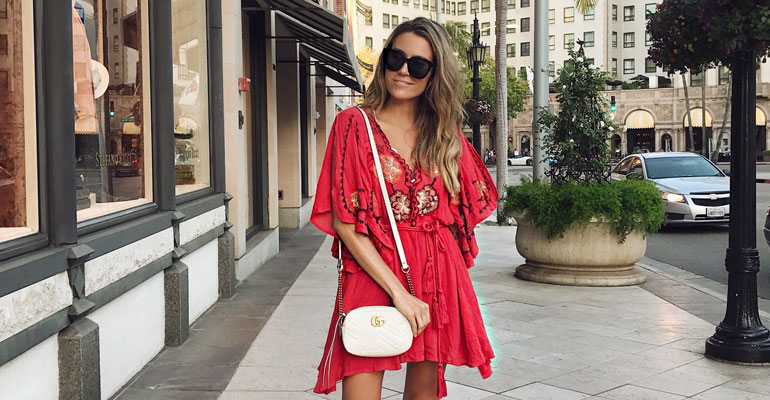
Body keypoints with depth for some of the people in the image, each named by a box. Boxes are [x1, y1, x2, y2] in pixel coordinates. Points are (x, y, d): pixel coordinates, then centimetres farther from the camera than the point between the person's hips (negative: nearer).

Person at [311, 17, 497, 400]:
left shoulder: (446, 135, 9)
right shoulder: (355, 124, -2)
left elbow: (464, 210, 17)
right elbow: (345, 223, -9)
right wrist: (398, 291, -15)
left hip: (438, 280, 4)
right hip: (372, 277, -3)